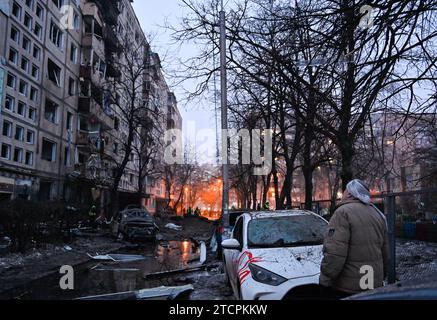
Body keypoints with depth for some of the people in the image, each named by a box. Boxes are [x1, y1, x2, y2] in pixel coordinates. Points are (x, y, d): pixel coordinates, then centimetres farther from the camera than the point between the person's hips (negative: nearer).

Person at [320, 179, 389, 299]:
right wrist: (381, 277, 26)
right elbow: (386, 253, 16)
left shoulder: (343, 212, -15)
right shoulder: (378, 214, 11)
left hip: (345, 288, -7)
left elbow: (334, 254, -24)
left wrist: (325, 280, -15)